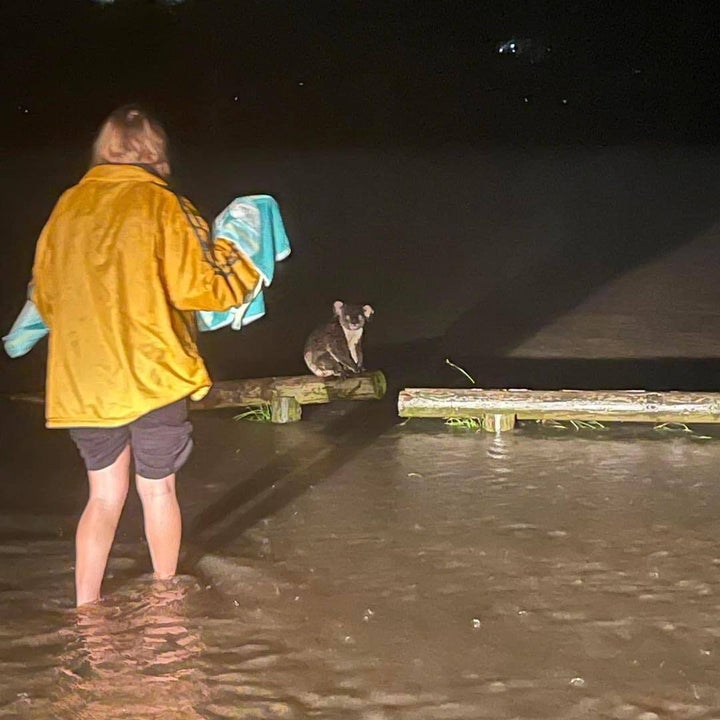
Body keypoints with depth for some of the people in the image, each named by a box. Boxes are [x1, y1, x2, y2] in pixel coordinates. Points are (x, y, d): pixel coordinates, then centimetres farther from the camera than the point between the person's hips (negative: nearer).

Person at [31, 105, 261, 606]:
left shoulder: (68, 207, 3)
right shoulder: (161, 206, -10)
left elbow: (44, 296, 11)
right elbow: (197, 286, -11)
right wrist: (241, 262, 7)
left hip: (82, 382, 3)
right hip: (152, 377, -3)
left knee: (105, 495, 16)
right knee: (157, 490, 14)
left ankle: (85, 607, 13)